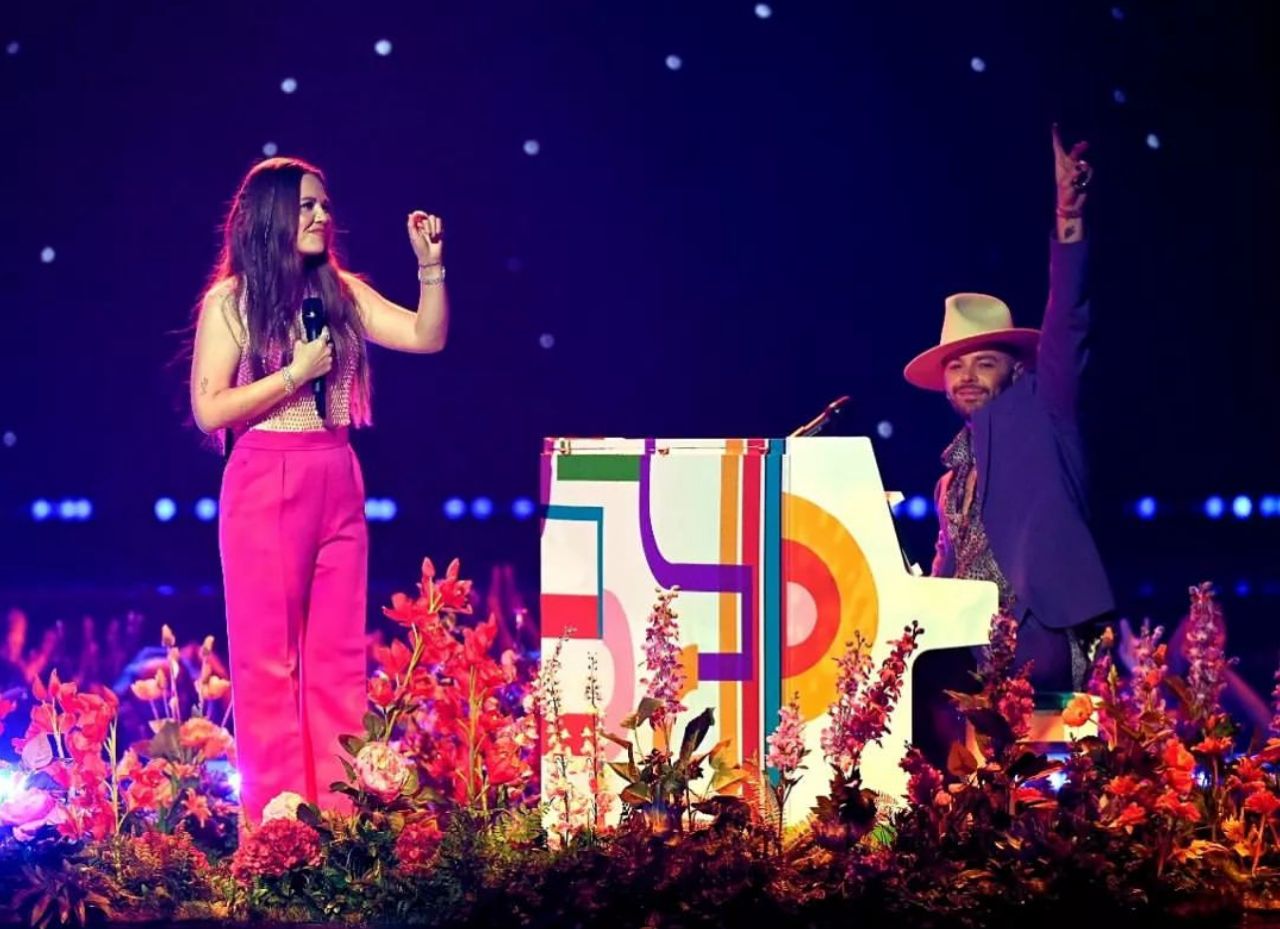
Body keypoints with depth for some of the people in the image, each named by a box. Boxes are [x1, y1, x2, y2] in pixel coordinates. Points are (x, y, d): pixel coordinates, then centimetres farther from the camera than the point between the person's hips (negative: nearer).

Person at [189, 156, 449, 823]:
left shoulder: (341, 292, 10)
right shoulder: (230, 301, -3)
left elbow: (428, 337, 6)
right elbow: (209, 410, -9)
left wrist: (430, 265, -5)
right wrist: (296, 373, -11)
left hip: (338, 484, 5)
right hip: (265, 486, -5)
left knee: (339, 652, 4)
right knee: (268, 654, -1)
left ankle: (342, 810, 8)